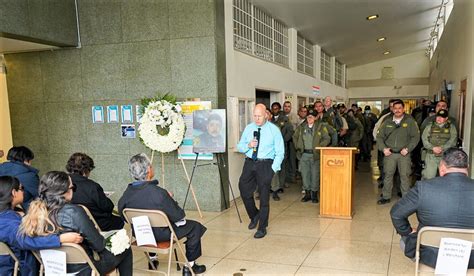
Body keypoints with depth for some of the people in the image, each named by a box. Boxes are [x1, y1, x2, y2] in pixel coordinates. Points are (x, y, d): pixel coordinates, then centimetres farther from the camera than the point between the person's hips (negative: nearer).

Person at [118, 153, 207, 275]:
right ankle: (190, 266, 21)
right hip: (162, 234, -6)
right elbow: (179, 217, -21)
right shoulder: (158, 193, -33)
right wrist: (170, 200, -4)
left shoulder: (126, 194, -16)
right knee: (195, 227, 12)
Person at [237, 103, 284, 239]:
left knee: (264, 196, 3)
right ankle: (254, 216, 32)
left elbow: (280, 152, -3)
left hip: (265, 164, -4)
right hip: (249, 163, 4)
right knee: (244, 191, 3)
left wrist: (274, 168, -13)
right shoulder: (248, 128, 9)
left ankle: (262, 228, 17)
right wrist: (248, 145, -12)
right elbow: (239, 146, 9)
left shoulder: (274, 130, -2)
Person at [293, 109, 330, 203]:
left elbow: (327, 138, -4)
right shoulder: (301, 127, 7)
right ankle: (307, 194, 20)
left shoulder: (321, 126, -2)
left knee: (315, 175, 1)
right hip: (304, 154, 3)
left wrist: (319, 147, -12)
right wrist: (297, 146, 7)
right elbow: (295, 136, 19)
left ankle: (314, 195, 13)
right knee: (305, 174, 8)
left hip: (315, 154, -3)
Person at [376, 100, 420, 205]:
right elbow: (379, 136, 11)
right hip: (389, 153, 2)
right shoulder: (387, 122, 9)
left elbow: (415, 137, -1)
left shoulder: (410, 121, 2)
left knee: (405, 176, 0)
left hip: (404, 154, -2)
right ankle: (386, 197, 15)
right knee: (388, 174, 4)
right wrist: (383, 148, -3)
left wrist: (408, 148, -11)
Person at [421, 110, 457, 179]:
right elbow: (424, 139, 0)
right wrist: (433, 148, -14)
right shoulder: (430, 126, 10)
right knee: (428, 176, -2)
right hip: (431, 155, 0)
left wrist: (442, 148, -16)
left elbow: (453, 140, -3)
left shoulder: (451, 127, 9)